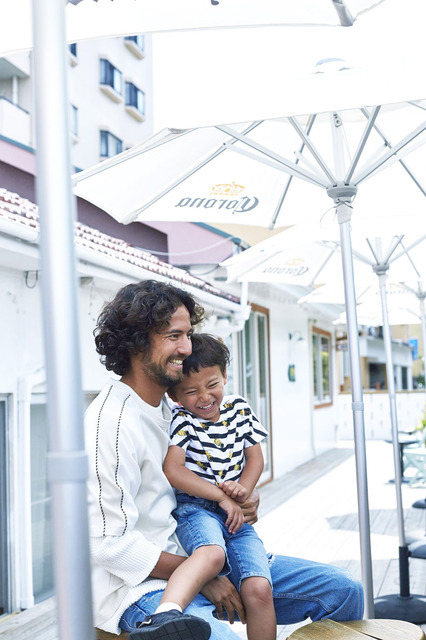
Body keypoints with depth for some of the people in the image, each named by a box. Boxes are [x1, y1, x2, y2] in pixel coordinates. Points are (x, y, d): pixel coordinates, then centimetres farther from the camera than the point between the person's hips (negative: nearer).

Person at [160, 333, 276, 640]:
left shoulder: (240, 408, 14)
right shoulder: (181, 420, -1)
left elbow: (255, 457, 16)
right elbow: (172, 470, -11)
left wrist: (243, 489, -5)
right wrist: (222, 496, -11)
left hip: (237, 515, 5)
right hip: (197, 510, -5)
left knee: (259, 588, -16)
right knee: (212, 553, -39)